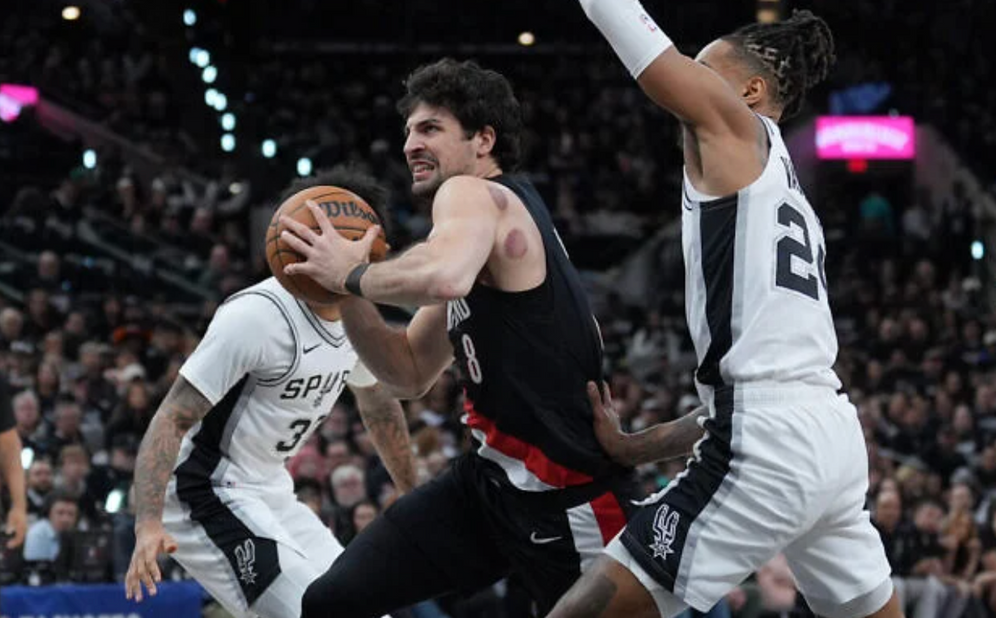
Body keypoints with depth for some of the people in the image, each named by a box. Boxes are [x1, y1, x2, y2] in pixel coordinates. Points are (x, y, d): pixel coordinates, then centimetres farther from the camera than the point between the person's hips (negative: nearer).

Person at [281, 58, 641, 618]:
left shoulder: (473, 195, -13)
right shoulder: (488, 215, 16)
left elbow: (442, 276, -39)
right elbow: (412, 373, 21)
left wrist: (352, 274, -21)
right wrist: (348, 299, 5)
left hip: (569, 494, -10)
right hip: (494, 476, 10)